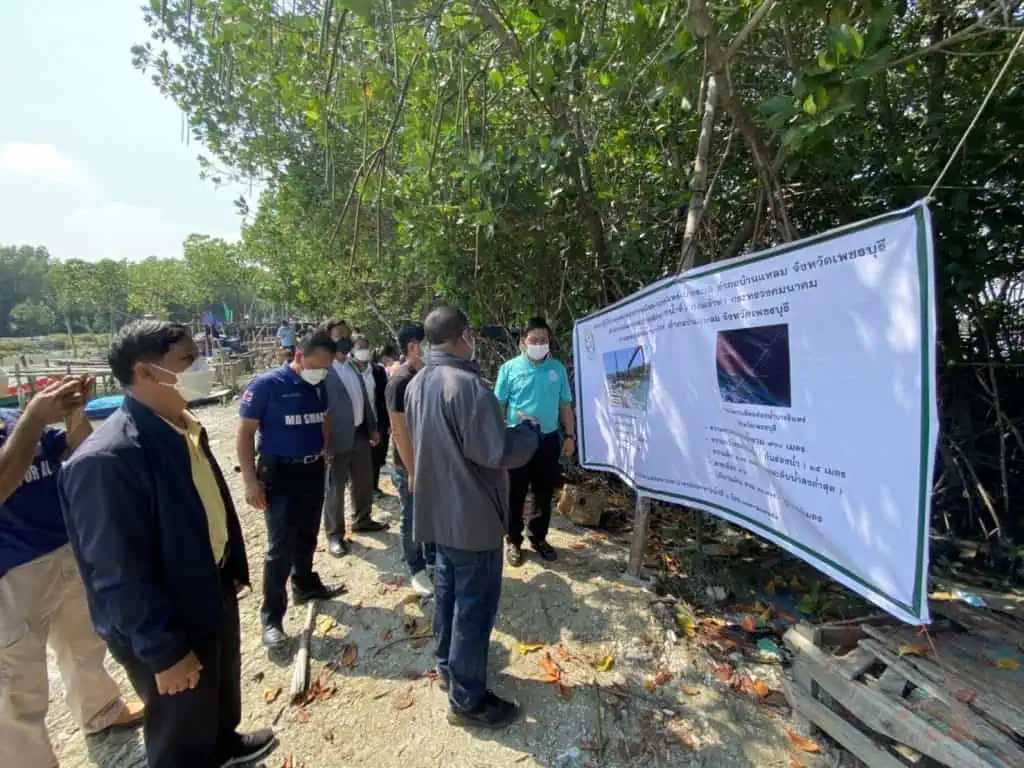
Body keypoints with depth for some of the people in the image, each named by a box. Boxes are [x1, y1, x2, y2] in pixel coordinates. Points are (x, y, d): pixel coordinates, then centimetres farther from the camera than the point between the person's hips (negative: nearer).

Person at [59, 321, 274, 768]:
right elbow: (119, 575, -26)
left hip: (214, 589, 8)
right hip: (168, 622, -8)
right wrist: (164, 650, -19)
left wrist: (233, 568, 14)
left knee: (223, 689, 32)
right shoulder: (107, 459, -30)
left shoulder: (184, 427, -2)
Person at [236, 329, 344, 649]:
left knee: (307, 536, 20)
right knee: (280, 545, -1)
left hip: (314, 470, 6)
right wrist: (250, 481, -14)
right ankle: (271, 617, 13)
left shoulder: (319, 386, 1)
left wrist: (328, 454, 10)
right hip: (279, 473, -6)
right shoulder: (266, 384, -15)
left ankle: (306, 585, 41)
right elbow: (245, 433, -12)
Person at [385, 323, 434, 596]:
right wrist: (412, 471, -19)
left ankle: (433, 558, 37)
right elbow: (399, 430, -20)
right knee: (413, 519, 10)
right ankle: (417, 570, 27)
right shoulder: (400, 381, -19)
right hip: (410, 466, -7)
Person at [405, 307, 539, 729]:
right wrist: (528, 429, -9)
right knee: (474, 604, 5)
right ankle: (467, 699, 21)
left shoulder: (417, 384, 5)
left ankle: (447, 665, 42)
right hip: (472, 514, -9)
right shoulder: (467, 385, -26)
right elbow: (498, 453, -25)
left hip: (437, 508, 9)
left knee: (447, 589, 23)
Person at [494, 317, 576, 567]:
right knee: (516, 495, 8)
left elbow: (565, 405, 9)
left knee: (544, 494, 14)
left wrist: (570, 436, 6)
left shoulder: (558, 368, 3)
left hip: (549, 440, 3)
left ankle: (539, 537, 32)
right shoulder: (510, 368, -5)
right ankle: (514, 541, 24)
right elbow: (498, 405, -3)